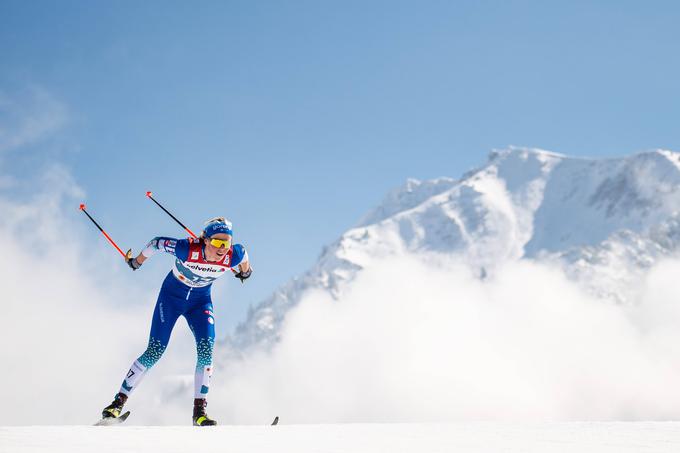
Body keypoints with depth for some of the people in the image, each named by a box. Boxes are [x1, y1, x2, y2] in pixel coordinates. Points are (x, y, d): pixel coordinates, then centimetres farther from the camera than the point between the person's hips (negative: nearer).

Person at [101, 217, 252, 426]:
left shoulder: (233, 256, -25)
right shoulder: (187, 249, -34)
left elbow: (243, 253, 0)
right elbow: (156, 243, -17)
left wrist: (245, 271, 20)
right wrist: (137, 262, 1)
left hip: (200, 301, 3)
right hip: (172, 296, -2)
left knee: (206, 349, -18)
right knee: (155, 351, -9)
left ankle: (199, 411, -13)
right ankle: (118, 402, 1)